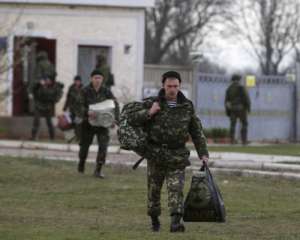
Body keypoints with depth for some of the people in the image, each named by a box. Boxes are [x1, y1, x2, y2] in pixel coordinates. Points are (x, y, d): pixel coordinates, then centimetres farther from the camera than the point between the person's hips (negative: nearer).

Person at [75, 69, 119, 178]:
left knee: (103, 145, -13)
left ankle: (98, 170, -6)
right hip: (88, 122, 0)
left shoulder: (106, 91, -3)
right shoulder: (85, 91, -8)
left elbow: (115, 105, -2)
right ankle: (81, 164, 40)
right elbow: (80, 106, -13)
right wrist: (87, 113, -34)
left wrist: (115, 119, -17)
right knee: (85, 144, 13)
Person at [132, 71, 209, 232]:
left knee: (176, 188, -14)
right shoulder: (152, 103, 2)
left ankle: (176, 222, -23)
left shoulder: (187, 107, 6)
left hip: (177, 157, 0)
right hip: (156, 154, 0)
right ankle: (154, 219, 27)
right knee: (154, 189, 9)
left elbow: (197, 132, 11)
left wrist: (203, 153, 4)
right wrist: (149, 113, -16)